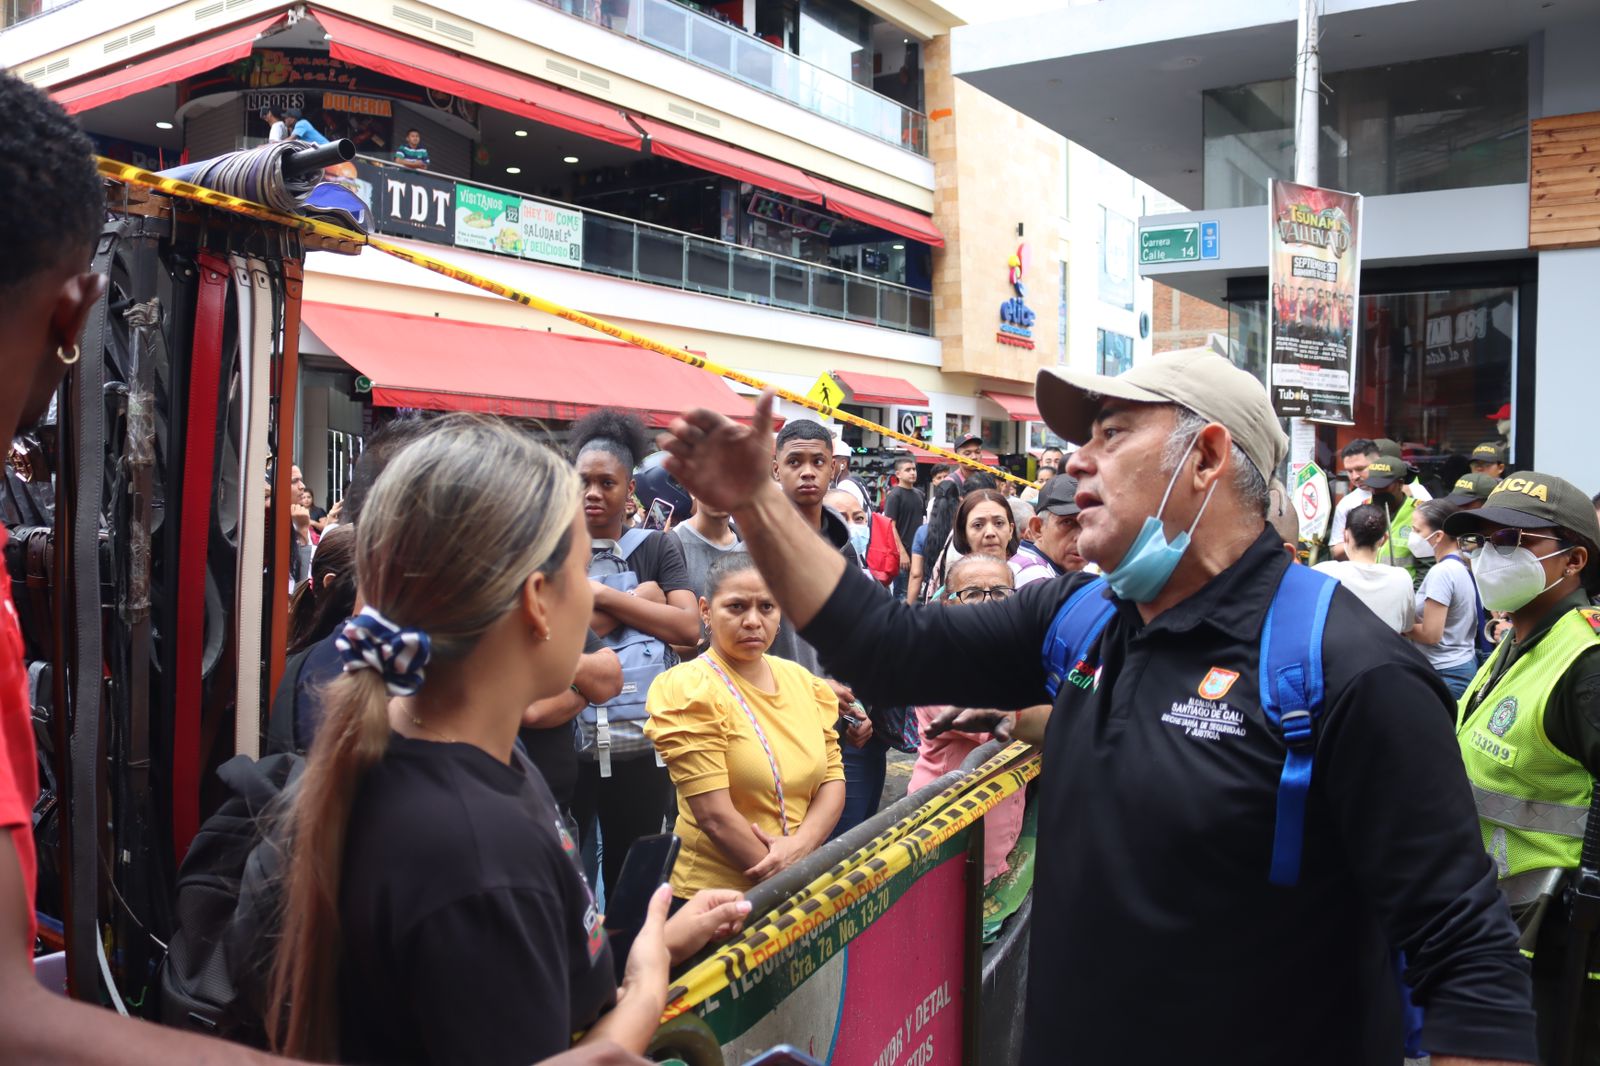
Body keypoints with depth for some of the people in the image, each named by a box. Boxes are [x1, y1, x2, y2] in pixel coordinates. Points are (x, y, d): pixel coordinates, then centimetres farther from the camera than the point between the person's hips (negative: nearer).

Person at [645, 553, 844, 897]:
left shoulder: (802, 680, 3)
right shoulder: (688, 690, -14)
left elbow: (833, 778, 1)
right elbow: (715, 816, -19)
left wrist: (801, 845, -16)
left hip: (802, 884, 5)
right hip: (713, 895, -5)